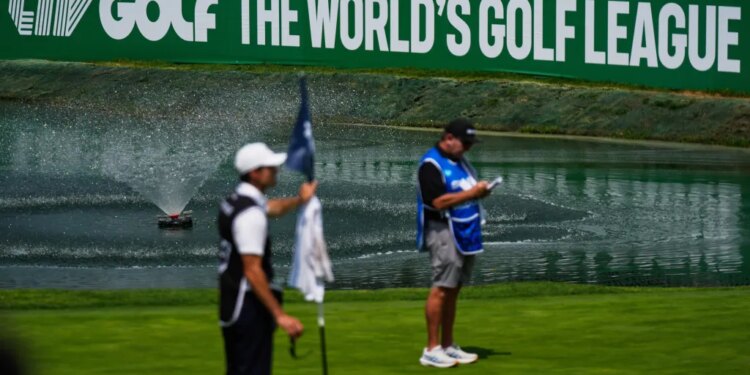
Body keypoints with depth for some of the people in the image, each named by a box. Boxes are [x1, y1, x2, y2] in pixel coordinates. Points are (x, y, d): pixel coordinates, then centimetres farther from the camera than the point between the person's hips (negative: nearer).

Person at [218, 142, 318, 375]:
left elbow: (273, 208, 35)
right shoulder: (251, 214, -19)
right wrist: (279, 315, -25)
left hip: (231, 307, 10)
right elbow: (252, 271, -24)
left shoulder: (233, 202, 11)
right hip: (250, 307, -10)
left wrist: (299, 200, 19)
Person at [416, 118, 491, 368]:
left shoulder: (460, 161, 17)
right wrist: (471, 193, -20)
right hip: (443, 231, -9)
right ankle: (431, 350, -8)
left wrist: (481, 191, 3)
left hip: (465, 233, 9)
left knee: (453, 290, 10)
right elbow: (438, 201, -20)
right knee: (441, 289, -10)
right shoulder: (431, 165, -12)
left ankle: (447, 346, 14)